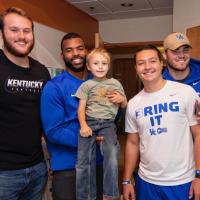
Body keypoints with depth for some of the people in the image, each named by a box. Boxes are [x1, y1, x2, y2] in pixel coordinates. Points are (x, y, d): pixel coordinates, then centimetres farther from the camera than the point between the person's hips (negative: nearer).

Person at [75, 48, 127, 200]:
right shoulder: (86, 85, 8)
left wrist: (122, 99, 0)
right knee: (84, 160, -3)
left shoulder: (116, 83, 15)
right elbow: (81, 108, 4)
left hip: (107, 123, 1)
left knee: (112, 154, -22)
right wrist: (83, 125, -11)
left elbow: (124, 105, 24)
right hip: (89, 122, 0)